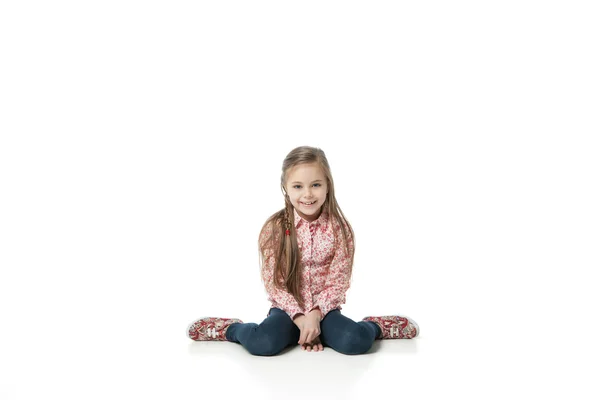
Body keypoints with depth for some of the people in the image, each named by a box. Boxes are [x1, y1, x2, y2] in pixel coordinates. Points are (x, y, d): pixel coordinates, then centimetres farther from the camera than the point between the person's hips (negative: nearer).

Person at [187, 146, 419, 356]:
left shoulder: (339, 228, -7)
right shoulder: (274, 228, -8)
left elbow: (338, 282, -6)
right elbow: (273, 283, -8)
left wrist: (315, 315, -19)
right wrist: (301, 318, -17)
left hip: (325, 309, 1)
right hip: (288, 309, 0)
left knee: (356, 342, -28)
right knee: (262, 344, -31)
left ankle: (372, 326, 5)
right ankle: (234, 328, 1)